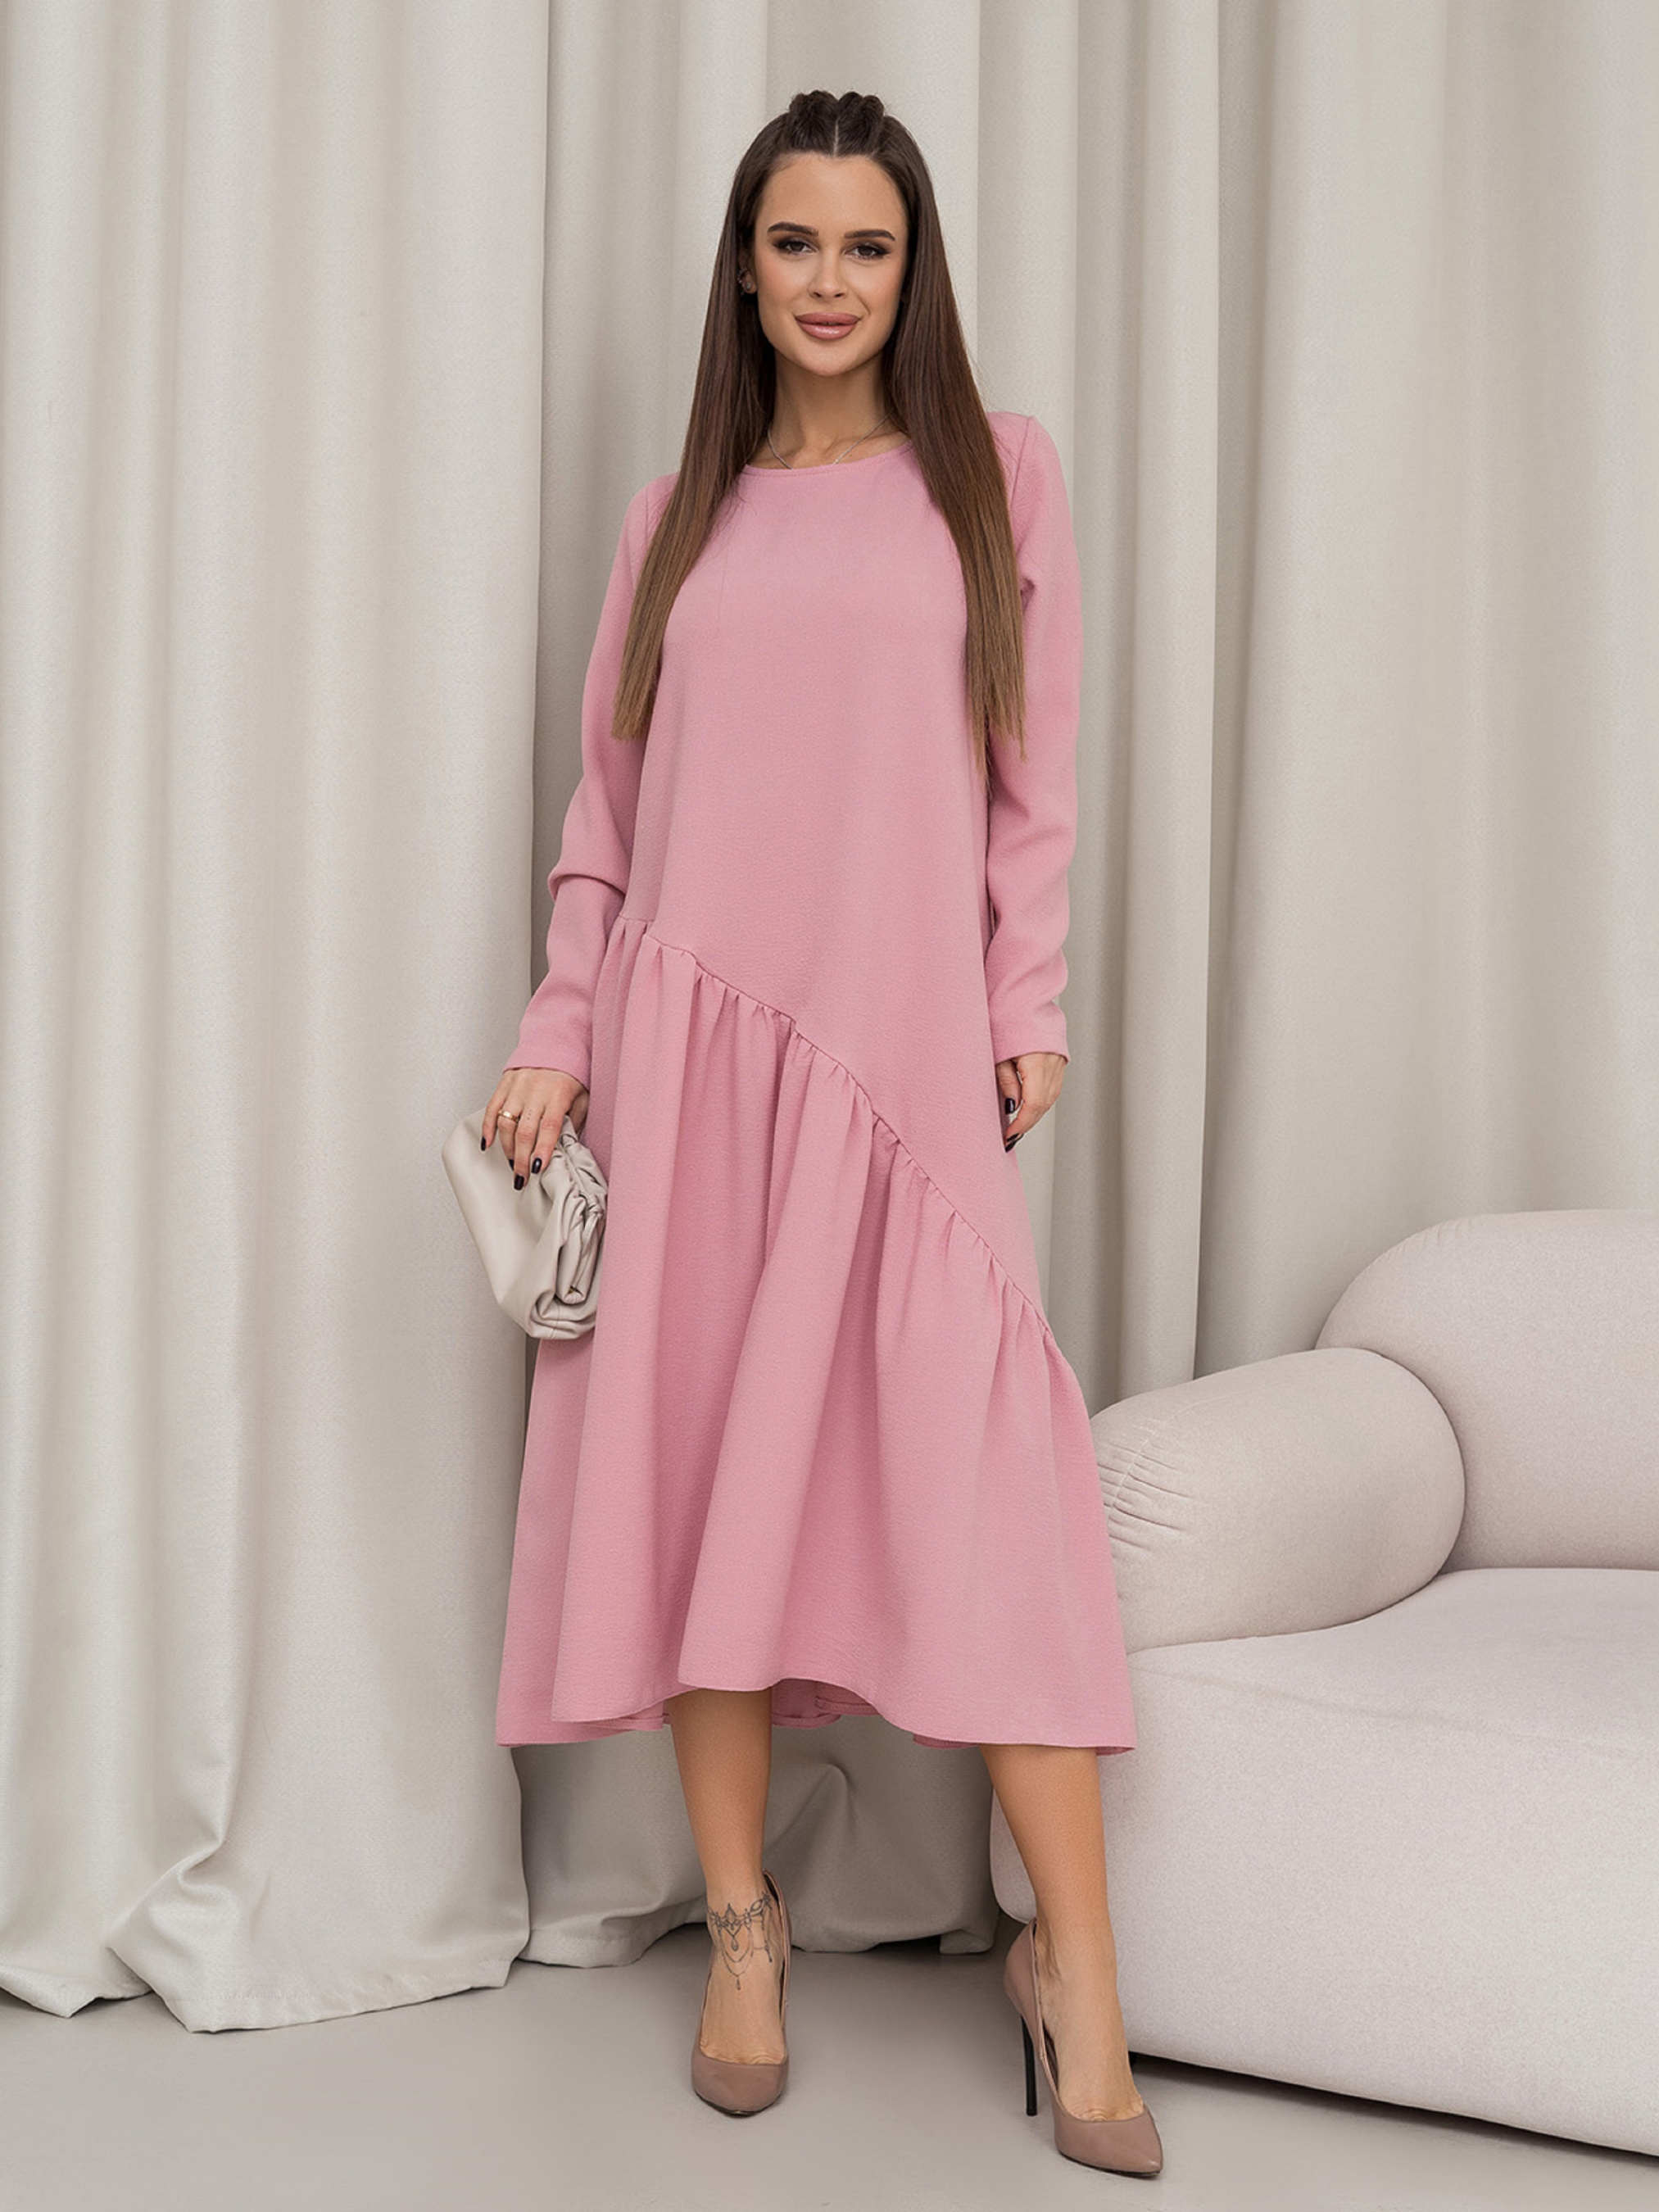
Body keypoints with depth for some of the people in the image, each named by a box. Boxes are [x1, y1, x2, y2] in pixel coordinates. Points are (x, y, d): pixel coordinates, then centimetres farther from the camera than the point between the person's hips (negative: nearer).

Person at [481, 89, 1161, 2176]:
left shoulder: (994, 476, 9)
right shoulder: (678, 510, 14)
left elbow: (1031, 779, 7)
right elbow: (607, 803, 12)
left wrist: (1028, 1004, 1)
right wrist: (559, 1035, 5)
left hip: (905, 1044, -2)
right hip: (691, 1042, 3)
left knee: (977, 1463, -9)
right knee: (697, 1459, 3)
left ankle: (1073, 1959, 1)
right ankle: (740, 1919, 16)